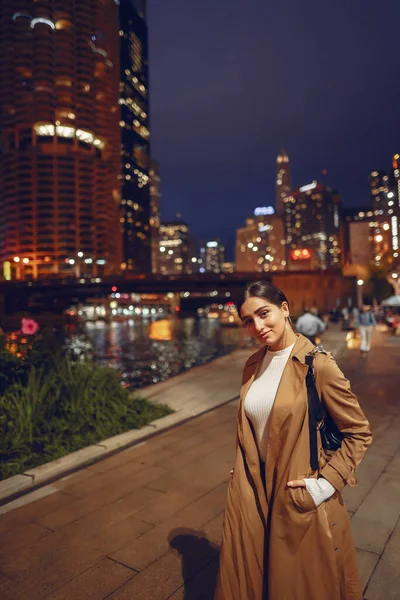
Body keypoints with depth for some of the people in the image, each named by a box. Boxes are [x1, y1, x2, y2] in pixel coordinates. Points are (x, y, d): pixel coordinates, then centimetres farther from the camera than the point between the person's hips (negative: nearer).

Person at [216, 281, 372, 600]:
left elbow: (359, 433, -11)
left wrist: (326, 484, -15)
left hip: (299, 497, -4)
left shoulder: (318, 365, -18)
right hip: (253, 491, 5)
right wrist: (242, 475, 12)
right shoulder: (253, 365, 0)